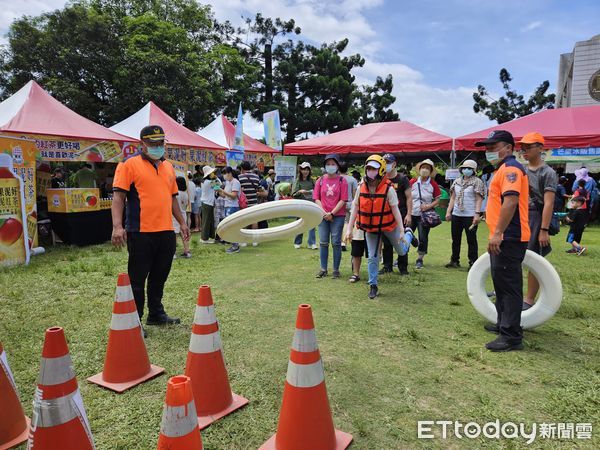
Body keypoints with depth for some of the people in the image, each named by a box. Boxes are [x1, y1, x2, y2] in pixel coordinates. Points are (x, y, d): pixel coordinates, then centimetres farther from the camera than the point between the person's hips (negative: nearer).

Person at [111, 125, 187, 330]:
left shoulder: (168, 166, 16)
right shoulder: (129, 164, -3)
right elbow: (118, 196, -9)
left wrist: (182, 222, 19)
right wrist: (118, 226, -19)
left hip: (166, 232, 6)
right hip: (140, 233, -6)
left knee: (159, 277, 15)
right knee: (137, 280, 2)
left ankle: (156, 314, 30)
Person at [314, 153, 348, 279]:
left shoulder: (342, 180, 0)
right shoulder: (320, 180, 8)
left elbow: (343, 200, -6)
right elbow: (316, 198, 5)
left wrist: (332, 213, -12)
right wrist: (324, 212, -7)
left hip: (338, 215, -3)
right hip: (323, 215, 3)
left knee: (336, 243, 0)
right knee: (323, 242, 5)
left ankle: (336, 270, 9)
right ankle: (323, 269, 14)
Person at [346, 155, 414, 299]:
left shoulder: (388, 188, -19)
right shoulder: (362, 187, -9)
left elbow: (395, 210, -16)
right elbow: (355, 208, -5)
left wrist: (401, 231, -17)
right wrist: (350, 229, -7)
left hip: (388, 225, -2)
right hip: (370, 228, 2)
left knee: (402, 251, 17)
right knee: (373, 257, 4)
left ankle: (408, 234, 50)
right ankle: (373, 286, 20)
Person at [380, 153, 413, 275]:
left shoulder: (402, 179, -1)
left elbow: (409, 198, -2)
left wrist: (408, 215, -9)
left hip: (400, 215, -3)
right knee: (386, 242, 7)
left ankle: (403, 267, 11)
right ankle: (387, 266, 17)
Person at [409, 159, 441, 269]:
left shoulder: (433, 185, -1)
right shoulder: (412, 182, 3)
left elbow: (437, 200, 2)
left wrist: (429, 206, -15)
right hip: (411, 214, 2)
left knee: (423, 238, -1)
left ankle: (420, 259, 16)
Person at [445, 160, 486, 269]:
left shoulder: (477, 182, -3)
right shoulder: (457, 181, 13)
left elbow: (479, 199, -8)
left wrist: (477, 214, -17)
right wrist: (448, 211, 9)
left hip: (470, 216, -5)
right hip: (456, 215, 6)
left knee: (471, 240, 0)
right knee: (455, 239, 12)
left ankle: (473, 262, 8)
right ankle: (454, 261, 23)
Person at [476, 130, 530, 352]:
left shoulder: (510, 168, -13)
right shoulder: (505, 169, 20)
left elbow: (511, 201, -26)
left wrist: (497, 233, -28)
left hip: (509, 238, -11)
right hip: (505, 238, 11)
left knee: (509, 285, -7)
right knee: (502, 282, 18)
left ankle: (512, 337, -1)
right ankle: (504, 324, 31)